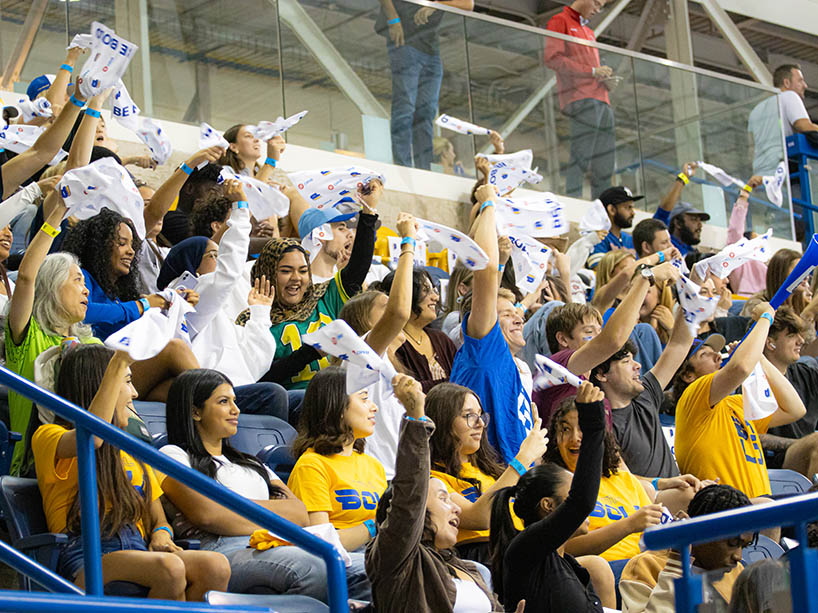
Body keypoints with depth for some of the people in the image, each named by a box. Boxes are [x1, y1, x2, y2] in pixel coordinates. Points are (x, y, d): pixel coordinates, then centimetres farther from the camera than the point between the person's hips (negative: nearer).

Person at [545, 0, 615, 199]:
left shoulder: (589, 32, 31)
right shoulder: (560, 21, 5)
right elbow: (552, 58, -9)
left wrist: (606, 79, 8)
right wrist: (592, 71, -10)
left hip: (601, 100, 8)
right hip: (581, 99, -8)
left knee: (604, 165, 1)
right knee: (581, 159, -16)